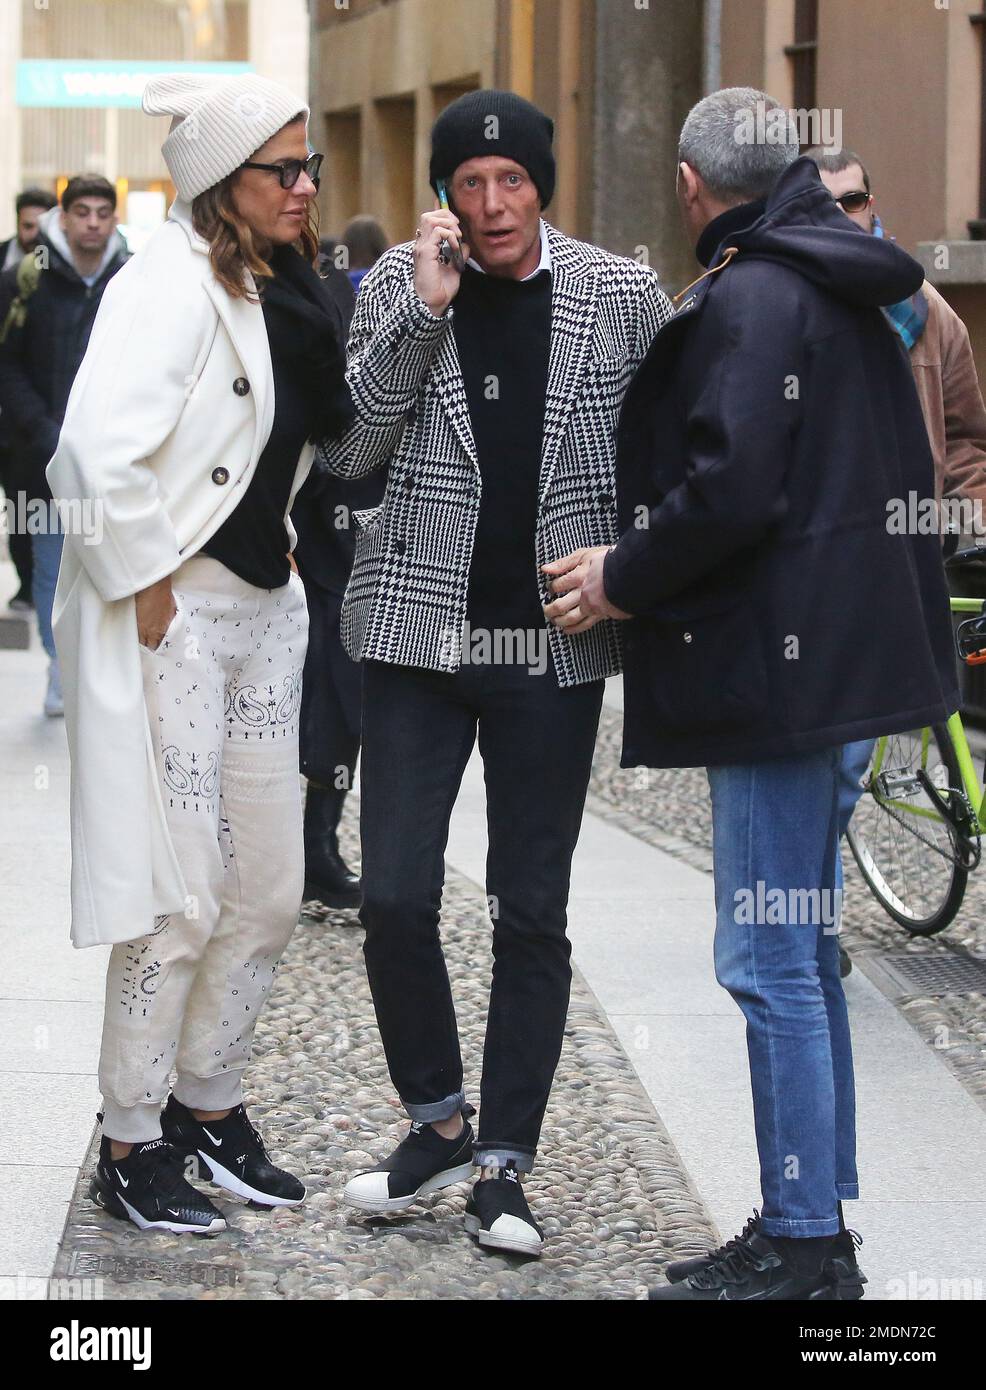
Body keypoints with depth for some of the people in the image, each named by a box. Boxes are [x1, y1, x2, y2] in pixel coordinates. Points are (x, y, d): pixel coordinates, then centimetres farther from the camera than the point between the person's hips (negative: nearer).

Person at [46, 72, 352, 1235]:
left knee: (268, 888, 13)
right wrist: (146, 588, -21)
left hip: (262, 614, 9)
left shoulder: (283, 290, 10)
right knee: (180, 904, -4)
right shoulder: (172, 286, -17)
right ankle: (129, 1147, 9)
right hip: (170, 619, -9)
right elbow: (97, 450, -29)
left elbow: (331, 422, 27)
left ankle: (212, 1106, 29)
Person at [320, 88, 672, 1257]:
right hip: (419, 632, 0)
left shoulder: (619, 294, 0)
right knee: (394, 895, -3)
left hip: (555, 645, 0)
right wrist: (425, 310, -15)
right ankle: (437, 1120, 18)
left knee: (533, 913, 4)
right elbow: (349, 449, -7)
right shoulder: (399, 283, 1)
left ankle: (502, 1163, 14)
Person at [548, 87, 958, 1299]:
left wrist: (625, 577, -9)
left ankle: (803, 1246, -3)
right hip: (835, 644, 10)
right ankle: (814, 1228, 23)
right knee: (799, 951, 16)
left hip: (777, 657, -10)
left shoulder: (748, 299, -14)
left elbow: (729, 490, -24)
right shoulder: (841, 290, 16)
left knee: (771, 962, -7)